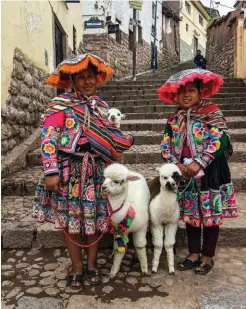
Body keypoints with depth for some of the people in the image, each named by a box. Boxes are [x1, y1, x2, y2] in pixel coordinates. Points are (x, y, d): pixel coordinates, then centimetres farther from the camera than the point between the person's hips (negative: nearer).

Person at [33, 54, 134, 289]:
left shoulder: (101, 106, 10)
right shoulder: (60, 105, -7)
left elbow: (109, 138, 14)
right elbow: (48, 139, -14)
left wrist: (126, 140, -4)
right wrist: (51, 172, -20)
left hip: (95, 171, 4)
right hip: (69, 171, -4)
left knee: (94, 218, 10)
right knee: (70, 219, 7)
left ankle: (92, 264, 30)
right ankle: (77, 267, 25)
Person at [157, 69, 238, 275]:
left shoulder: (212, 113, -8)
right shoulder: (174, 120, 7)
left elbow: (220, 140, -18)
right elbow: (166, 146, 4)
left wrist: (199, 164, -23)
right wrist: (177, 166, -11)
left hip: (210, 174, -4)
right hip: (185, 175, 5)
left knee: (210, 215, 7)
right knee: (191, 215, 14)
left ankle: (207, 256, 25)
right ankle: (194, 253, 31)